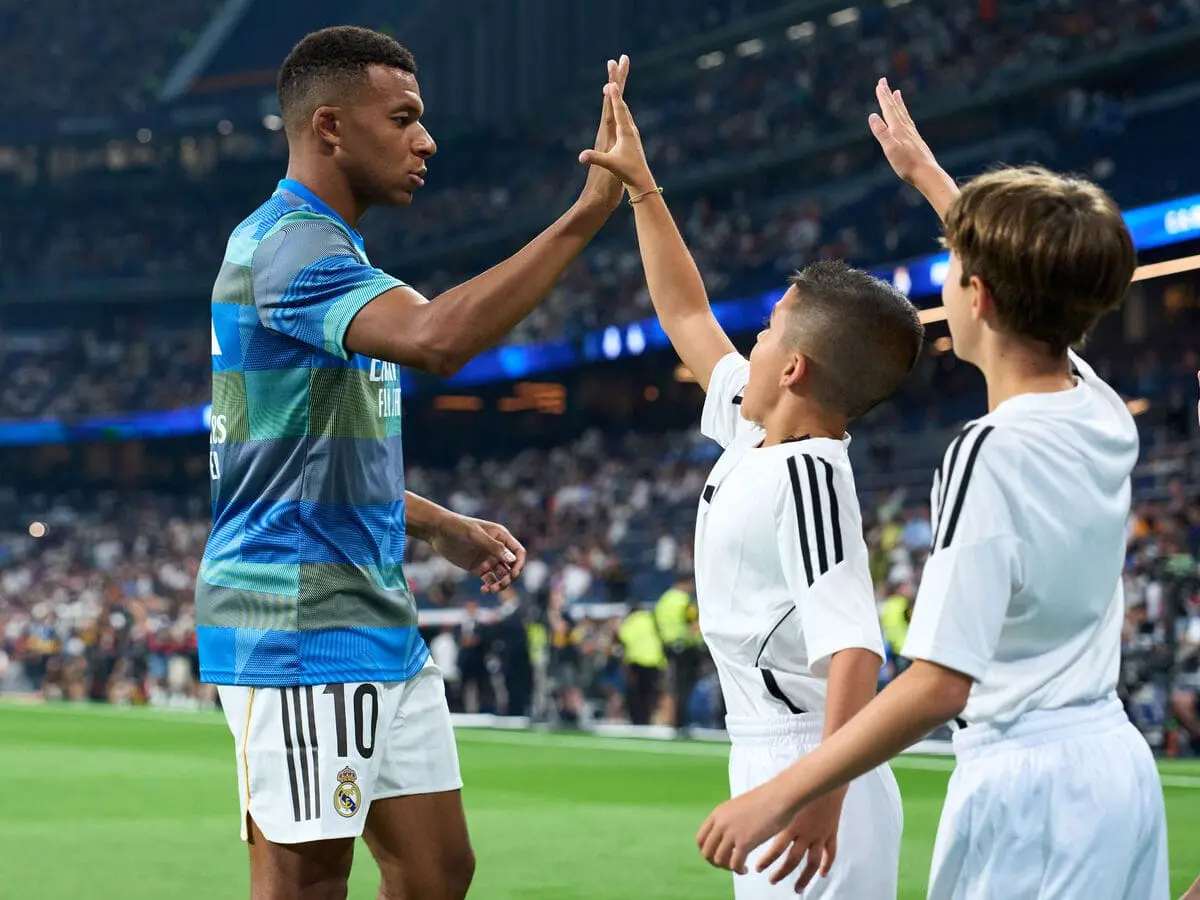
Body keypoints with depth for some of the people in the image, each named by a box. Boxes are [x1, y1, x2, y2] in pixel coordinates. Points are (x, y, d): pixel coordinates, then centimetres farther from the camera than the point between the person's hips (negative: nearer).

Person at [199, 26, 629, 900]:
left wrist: (442, 527, 16)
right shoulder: (288, 246, -16)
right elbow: (437, 336, -35)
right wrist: (585, 215, -33)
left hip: (378, 625, 10)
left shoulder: (323, 249, 18)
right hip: (300, 633, -10)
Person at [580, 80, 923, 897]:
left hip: (808, 767, -10)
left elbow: (854, 645, -28)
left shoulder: (809, 475, -17)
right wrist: (641, 187, 30)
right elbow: (687, 316, 26)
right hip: (767, 759, 10)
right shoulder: (756, 439, 10)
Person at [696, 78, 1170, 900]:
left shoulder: (991, 455, -20)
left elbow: (940, 682, -24)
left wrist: (781, 796, -20)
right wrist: (924, 170, 39)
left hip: (1025, 780, -8)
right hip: (1117, 764, 8)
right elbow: (1035, 290, 25)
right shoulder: (1105, 417, 2)